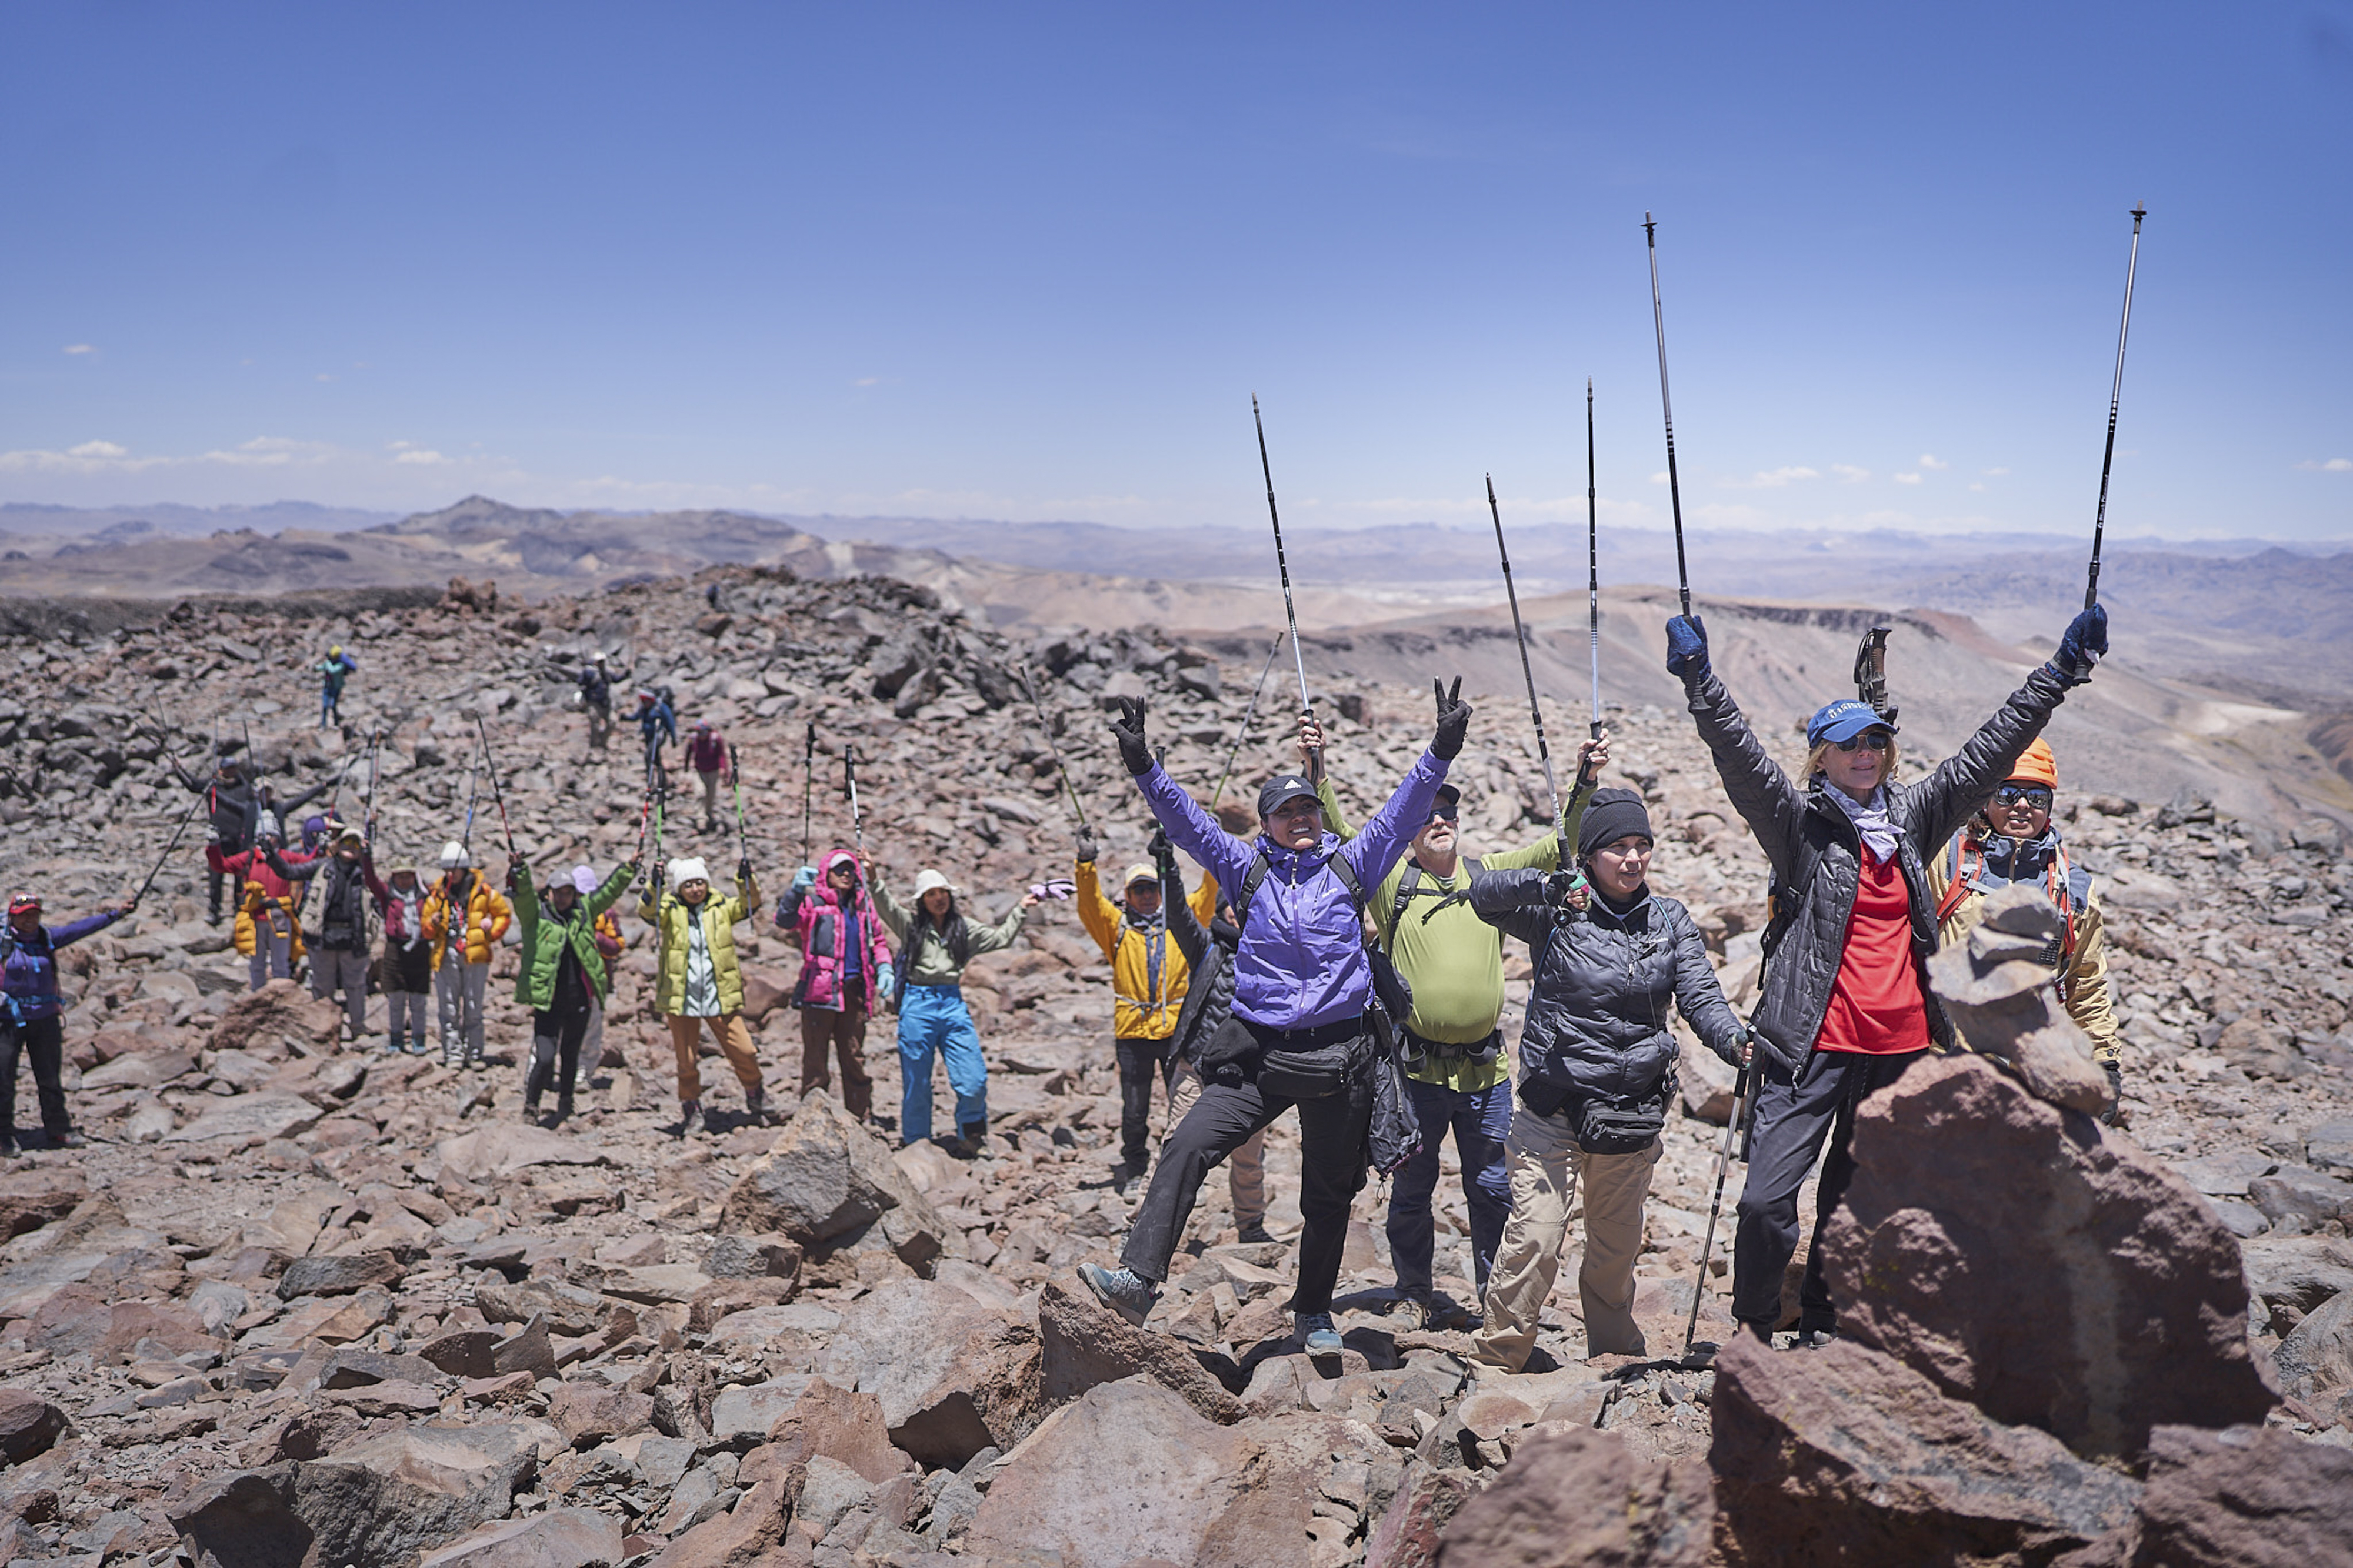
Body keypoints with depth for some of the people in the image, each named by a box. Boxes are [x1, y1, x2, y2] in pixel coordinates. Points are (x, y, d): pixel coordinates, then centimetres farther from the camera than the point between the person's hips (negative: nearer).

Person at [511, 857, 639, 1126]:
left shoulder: (584, 910, 12)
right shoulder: (535, 913, 0)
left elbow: (609, 890, 12)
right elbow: (524, 894, -17)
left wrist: (628, 870, 0)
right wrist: (520, 871, -34)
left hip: (579, 1000, 4)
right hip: (548, 1001, -4)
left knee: (571, 1056, 16)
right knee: (545, 1057, -13)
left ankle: (565, 1107, 31)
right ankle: (530, 1104, 7)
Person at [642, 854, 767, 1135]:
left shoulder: (721, 909, 8)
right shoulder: (670, 912, 3)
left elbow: (749, 904, -5)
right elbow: (647, 912, -15)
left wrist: (745, 880, -23)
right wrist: (654, 887, -32)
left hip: (720, 997, 1)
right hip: (681, 999, 0)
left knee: (743, 1052, -3)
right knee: (686, 1060, 6)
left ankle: (755, 1095, 22)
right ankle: (691, 1110, 25)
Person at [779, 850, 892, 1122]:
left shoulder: (864, 904, 15)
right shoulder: (812, 900, 0)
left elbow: (878, 940, 25)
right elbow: (785, 922, -16)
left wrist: (884, 968, 8)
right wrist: (796, 891, -32)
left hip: (854, 990, 4)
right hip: (820, 989, -4)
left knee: (855, 1058, 10)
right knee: (816, 1057, -3)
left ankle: (862, 1118, 16)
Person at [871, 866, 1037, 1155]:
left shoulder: (963, 928, 15)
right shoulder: (910, 924, 6)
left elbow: (1001, 938, 22)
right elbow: (887, 905, -11)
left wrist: (1021, 909, 18)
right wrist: (874, 878, -27)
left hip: (953, 1005, 2)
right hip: (917, 1005, -2)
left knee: (974, 1081, -5)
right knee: (916, 1083, 3)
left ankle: (969, 1137, 18)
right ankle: (915, 1147, 18)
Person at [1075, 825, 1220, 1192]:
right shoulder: (1117, 928, 9)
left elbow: (1206, 899, 5)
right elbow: (1090, 906, -5)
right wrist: (1086, 863, -18)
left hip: (1176, 1029, 0)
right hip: (1133, 1032, 0)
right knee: (1134, 1110, 8)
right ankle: (1133, 1166, 25)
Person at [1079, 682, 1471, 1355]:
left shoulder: (1352, 865, 6)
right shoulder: (1246, 868, 7)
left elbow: (1404, 811, 0)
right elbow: (1186, 820, 1)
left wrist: (1441, 751, -12)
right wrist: (1144, 768, -12)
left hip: (1339, 1058, 0)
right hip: (1258, 1053, 0)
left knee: (1329, 1191, 11)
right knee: (1187, 1149, -15)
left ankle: (1314, 1312, 29)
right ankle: (1138, 1279, -12)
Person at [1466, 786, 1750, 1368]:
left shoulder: (1670, 919, 6)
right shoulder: (1557, 913, -4)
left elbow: (1701, 996, -3)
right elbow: (1485, 895, -18)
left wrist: (1735, 1041, -23)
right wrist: (1550, 887, -34)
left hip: (1634, 1112, 3)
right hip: (1554, 1104, -3)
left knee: (1619, 1242, 15)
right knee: (1534, 1237, -9)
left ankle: (1615, 1352, 35)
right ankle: (1498, 1355, 6)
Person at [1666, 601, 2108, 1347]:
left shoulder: (1914, 818, 10)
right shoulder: (1798, 824, -4)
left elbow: (1989, 751, 13)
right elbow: (1742, 759, -18)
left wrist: (2062, 670, 13)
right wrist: (1699, 681, -31)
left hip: (1901, 1043, 5)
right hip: (1815, 1042, -5)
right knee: (1768, 1199, -12)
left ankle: (1822, 1328, 30)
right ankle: (1754, 1330, 8)